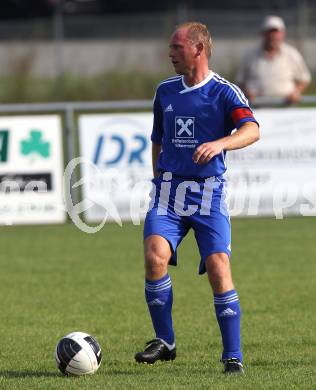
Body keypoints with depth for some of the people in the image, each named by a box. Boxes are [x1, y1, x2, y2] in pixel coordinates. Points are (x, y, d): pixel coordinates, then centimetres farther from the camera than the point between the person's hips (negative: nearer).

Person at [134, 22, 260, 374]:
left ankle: (233, 355, -3)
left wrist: (219, 144, -37)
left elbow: (252, 130, -20)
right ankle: (164, 341, -4)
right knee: (155, 256, -19)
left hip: (209, 192, -3)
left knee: (218, 269, -12)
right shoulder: (165, 91, 13)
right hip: (169, 187, 4)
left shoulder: (224, 92, -4)